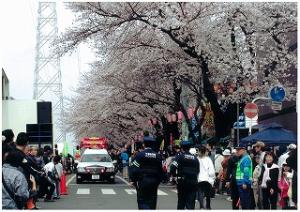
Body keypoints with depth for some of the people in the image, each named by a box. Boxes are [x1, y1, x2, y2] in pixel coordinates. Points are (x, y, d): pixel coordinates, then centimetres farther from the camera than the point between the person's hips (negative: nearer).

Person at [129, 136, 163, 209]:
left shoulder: (140, 155, -8)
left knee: (142, 201, -2)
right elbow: (161, 170, 9)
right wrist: (158, 181, 18)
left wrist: (133, 180, 0)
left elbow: (134, 169, -10)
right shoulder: (157, 156, 6)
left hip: (142, 182, -4)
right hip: (154, 183, 4)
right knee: (152, 201, 10)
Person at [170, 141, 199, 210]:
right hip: (193, 182, 2)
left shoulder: (179, 156, -4)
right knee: (191, 203, 2)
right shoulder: (195, 158, 10)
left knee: (181, 201, 12)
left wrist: (173, 174, 1)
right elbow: (198, 170, 11)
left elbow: (173, 167, -16)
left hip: (182, 181, -2)